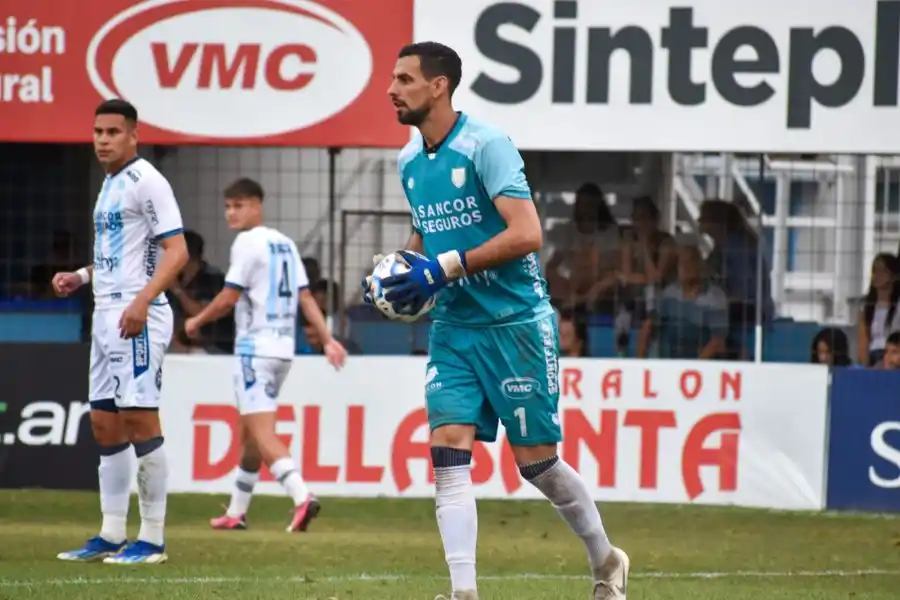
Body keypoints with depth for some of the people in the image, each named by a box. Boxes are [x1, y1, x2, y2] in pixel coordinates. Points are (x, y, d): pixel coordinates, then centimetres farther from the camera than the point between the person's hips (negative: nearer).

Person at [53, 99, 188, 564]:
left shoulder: (146, 182, -10)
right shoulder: (110, 185, 18)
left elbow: (176, 251, -16)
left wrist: (142, 300, -27)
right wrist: (81, 277, 14)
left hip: (137, 316, -10)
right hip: (106, 313, 10)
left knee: (139, 418, -10)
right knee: (105, 423, 9)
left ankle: (152, 539, -7)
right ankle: (111, 536, 14)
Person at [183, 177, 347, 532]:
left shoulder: (248, 243, -9)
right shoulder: (285, 244, 15)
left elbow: (229, 297, -11)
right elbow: (305, 296, 11)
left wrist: (197, 322, 4)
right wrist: (328, 339, 7)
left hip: (255, 346, -9)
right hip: (284, 346, 9)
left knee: (261, 431, -14)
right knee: (250, 430, 16)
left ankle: (301, 497, -31)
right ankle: (237, 512, 23)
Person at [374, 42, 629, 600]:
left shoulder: (486, 145, -16)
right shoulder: (410, 161, 8)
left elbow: (527, 234, -23)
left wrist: (444, 268, -25)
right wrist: (404, 266, 3)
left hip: (515, 322, -6)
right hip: (454, 327, 6)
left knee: (536, 460, 2)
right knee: (448, 452, -10)